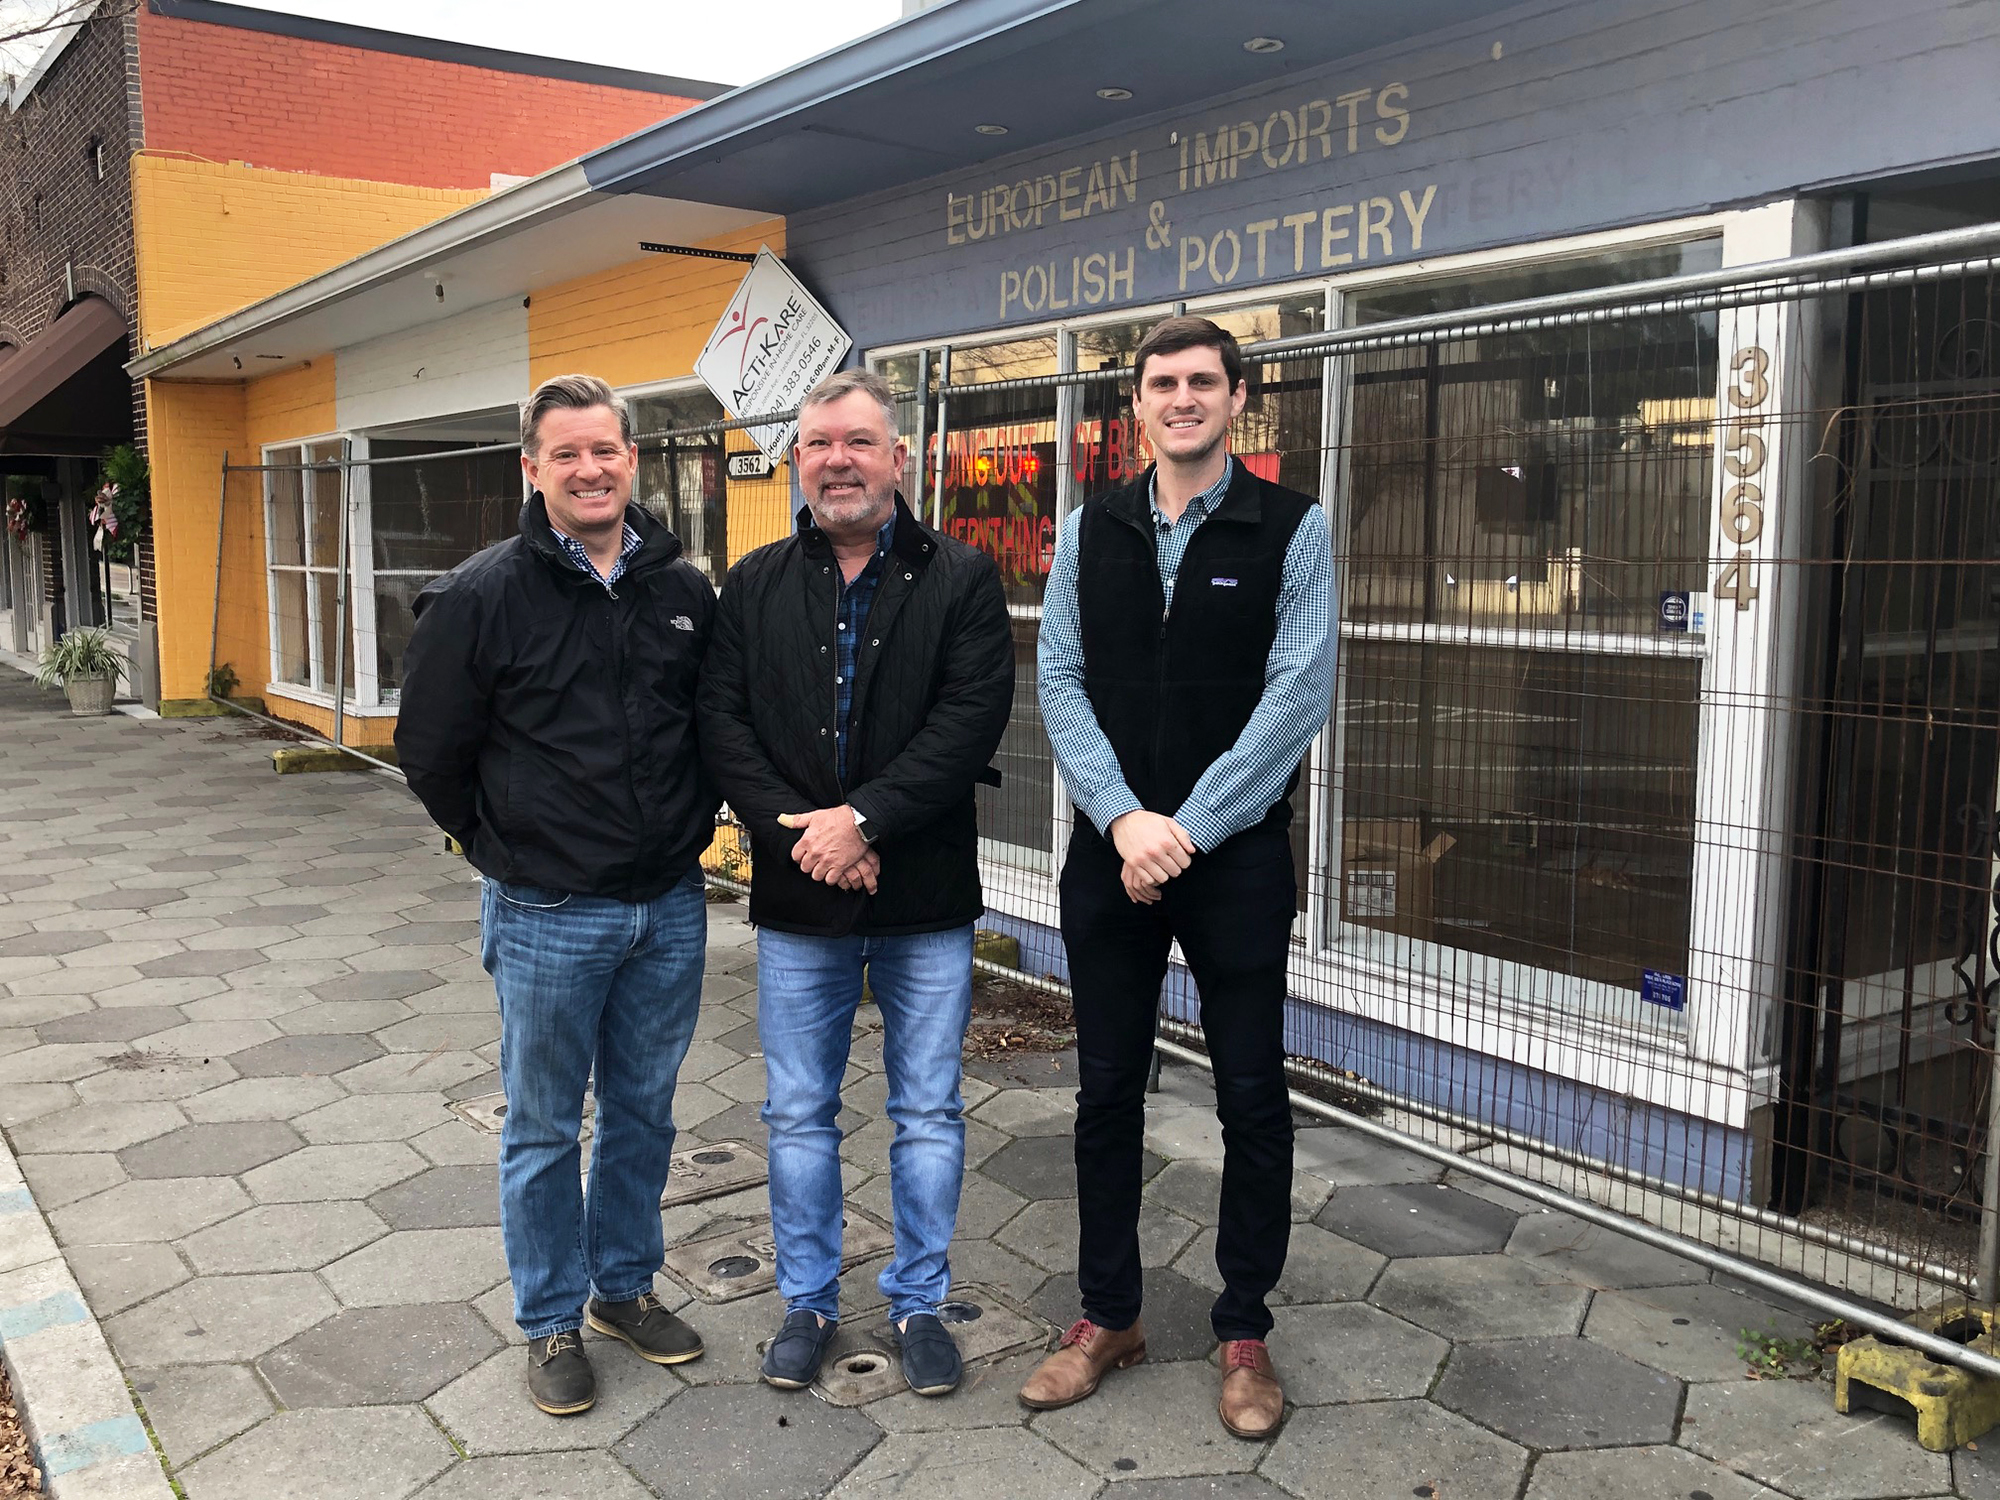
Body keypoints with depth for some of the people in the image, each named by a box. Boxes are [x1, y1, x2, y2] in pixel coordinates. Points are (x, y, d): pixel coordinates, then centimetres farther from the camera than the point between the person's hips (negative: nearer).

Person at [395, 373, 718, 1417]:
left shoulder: (685, 590, 2)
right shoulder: (481, 596, -9)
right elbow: (431, 753, -3)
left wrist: (686, 830, 8)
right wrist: (510, 850, 3)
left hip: (670, 907, 4)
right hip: (547, 915, -3)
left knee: (643, 1111, 17)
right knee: (543, 1128, 9)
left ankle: (626, 1285, 35)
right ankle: (551, 1322, 26)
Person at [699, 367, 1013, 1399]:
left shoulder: (961, 580, -2)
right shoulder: (754, 587, 6)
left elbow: (970, 720, -13)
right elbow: (722, 722, -2)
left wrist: (862, 818, -20)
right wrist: (798, 831, -15)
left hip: (928, 899, -2)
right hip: (796, 897, 2)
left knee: (929, 1115, 10)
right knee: (799, 1115, 13)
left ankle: (919, 1303, 27)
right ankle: (808, 1303, 30)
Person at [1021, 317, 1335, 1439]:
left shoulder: (1293, 529, -2)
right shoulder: (1092, 533, 8)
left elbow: (1299, 693, -10)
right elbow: (1062, 683, 2)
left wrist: (1186, 829, -15)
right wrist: (1126, 818, -12)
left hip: (1238, 855, -2)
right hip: (1109, 852, 3)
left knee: (1254, 1100, 6)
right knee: (1107, 1092, 11)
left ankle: (1245, 1331, 23)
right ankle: (1110, 1316, 27)